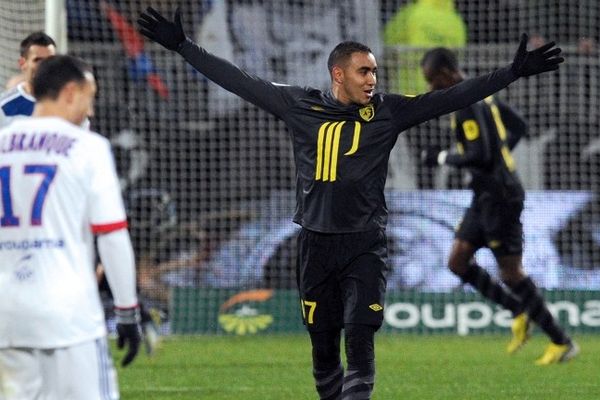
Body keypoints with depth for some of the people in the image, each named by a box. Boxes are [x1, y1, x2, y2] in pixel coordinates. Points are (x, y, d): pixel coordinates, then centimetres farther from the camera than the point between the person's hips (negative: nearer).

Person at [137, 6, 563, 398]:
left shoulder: (387, 111, 0)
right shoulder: (299, 105, 2)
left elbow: (452, 98, -2)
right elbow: (238, 80, 7)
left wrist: (514, 72, -8)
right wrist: (182, 45, 7)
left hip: (366, 245, -1)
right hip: (316, 243, 2)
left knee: (360, 341, -12)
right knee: (323, 345, 7)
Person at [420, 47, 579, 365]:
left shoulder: (468, 104, -18)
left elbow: (480, 156, -25)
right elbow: (518, 126, 23)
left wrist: (441, 158, -12)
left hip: (500, 196, -10)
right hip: (486, 195, 10)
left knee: (510, 273, -5)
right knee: (458, 262, 8)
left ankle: (562, 343, 2)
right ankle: (520, 313, 15)